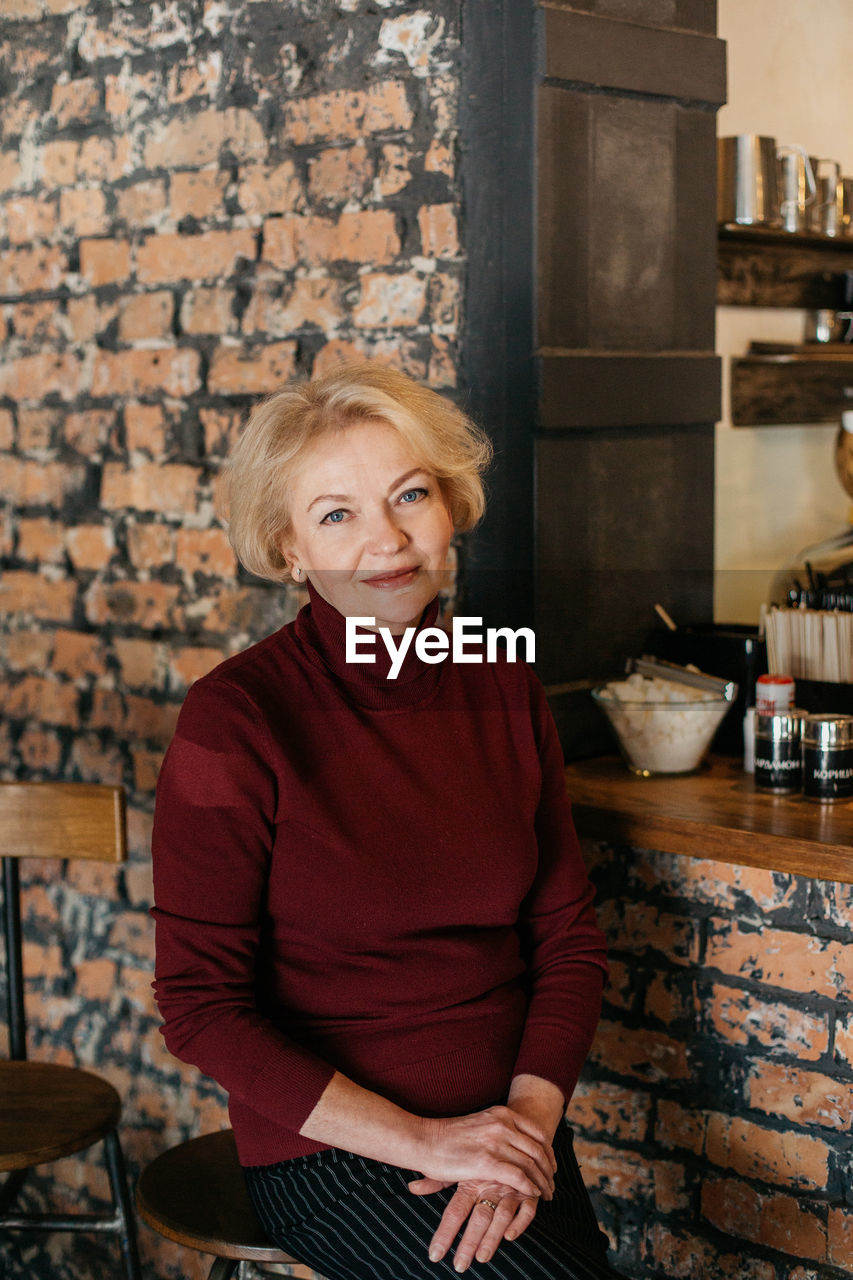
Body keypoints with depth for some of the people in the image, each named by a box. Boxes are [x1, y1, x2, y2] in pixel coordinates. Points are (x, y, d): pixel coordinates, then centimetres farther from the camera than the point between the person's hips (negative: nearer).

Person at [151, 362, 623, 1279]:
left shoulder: (505, 690, 4)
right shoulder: (234, 718, -11)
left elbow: (567, 938, 8)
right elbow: (202, 1006, -11)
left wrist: (529, 1119, -8)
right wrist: (421, 1141, -15)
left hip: (516, 1126, 4)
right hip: (330, 1145, -4)